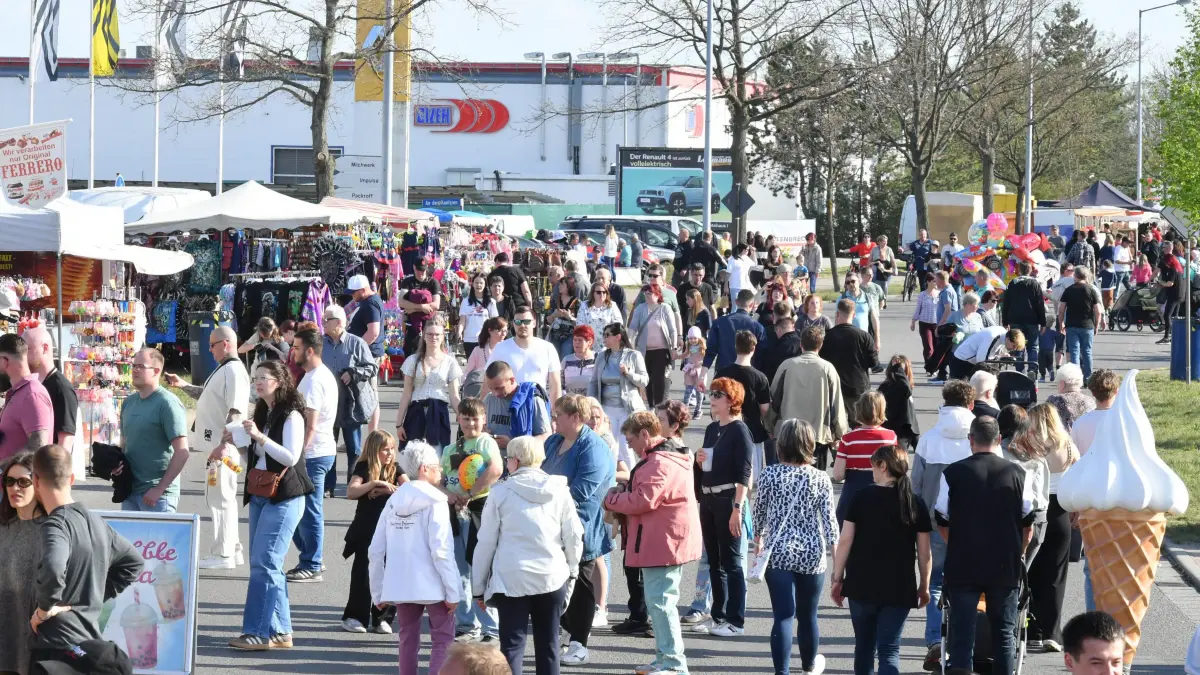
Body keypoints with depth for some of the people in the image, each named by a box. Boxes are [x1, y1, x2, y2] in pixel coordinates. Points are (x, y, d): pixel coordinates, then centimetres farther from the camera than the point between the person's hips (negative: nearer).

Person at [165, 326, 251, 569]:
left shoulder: (234, 371, -16)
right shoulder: (224, 370, 17)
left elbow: (236, 412, -23)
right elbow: (209, 396, 33)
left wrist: (224, 445, -27)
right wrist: (184, 385, 27)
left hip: (224, 448, -11)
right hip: (216, 445, 11)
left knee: (220, 497, -7)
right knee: (222, 497, 16)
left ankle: (223, 554, -3)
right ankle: (232, 548, 24)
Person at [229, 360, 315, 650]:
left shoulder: (291, 415, -10)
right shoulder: (262, 414, 16)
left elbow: (291, 457, -19)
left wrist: (259, 437, -24)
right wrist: (237, 442, 7)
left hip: (284, 498, -9)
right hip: (260, 495, 9)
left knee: (264, 562, -13)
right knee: (266, 563, 8)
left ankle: (259, 631, -13)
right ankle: (279, 631, 13)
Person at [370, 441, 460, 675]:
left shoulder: (394, 501, 6)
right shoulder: (434, 502, -10)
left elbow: (376, 551, 4)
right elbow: (440, 551, -18)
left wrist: (378, 592, 12)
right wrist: (452, 591, -14)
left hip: (400, 586, 5)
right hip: (431, 586, -5)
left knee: (408, 641, 14)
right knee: (443, 639, 1)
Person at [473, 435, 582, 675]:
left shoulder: (501, 492, -3)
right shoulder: (559, 491, 2)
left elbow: (486, 542, -1)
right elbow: (574, 537, 3)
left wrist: (479, 587, 6)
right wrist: (571, 568, 19)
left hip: (511, 579, -2)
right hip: (552, 577, 2)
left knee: (512, 645, -1)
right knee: (548, 644, 11)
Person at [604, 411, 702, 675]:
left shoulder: (658, 463, -18)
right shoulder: (671, 456, 18)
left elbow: (643, 501, -24)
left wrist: (611, 500, -10)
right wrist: (626, 490, 7)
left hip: (662, 543, -11)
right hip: (669, 542, 11)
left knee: (659, 600, -10)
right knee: (660, 599, 18)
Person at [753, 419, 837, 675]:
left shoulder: (771, 474, -6)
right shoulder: (821, 479, -6)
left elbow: (759, 510, 5)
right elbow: (829, 520, -6)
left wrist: (759, 536, 24)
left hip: (778, 554, -1)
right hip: (812, 556, 1)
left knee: (783, 616, -3)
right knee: (808, 615, 18)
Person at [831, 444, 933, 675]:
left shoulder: (862, 498, -4)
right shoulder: (916, 504, -1)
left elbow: (845, 541, -5)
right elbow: (924, 553, 2)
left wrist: (837, 577, 3)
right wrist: (924, 586, 14)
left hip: (862, 586, 0)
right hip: (899, 589, 0)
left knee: (864, 645, 18)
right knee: (889, 650, -2)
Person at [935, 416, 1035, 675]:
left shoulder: (953, 473, -5)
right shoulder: (1016, 473, -1)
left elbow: (942, 521, 3)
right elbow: (1028, 523, 6)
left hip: (963, 566, -1)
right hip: (1006, 566, 1)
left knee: (962, 634, 2)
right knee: (1004, 632, 10)